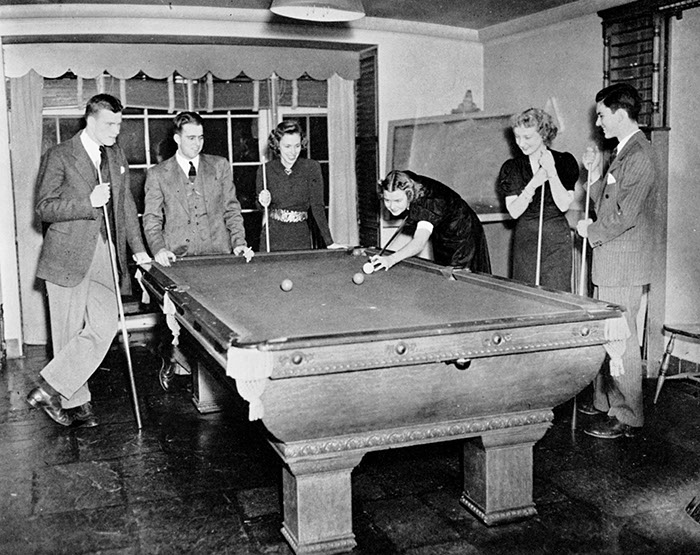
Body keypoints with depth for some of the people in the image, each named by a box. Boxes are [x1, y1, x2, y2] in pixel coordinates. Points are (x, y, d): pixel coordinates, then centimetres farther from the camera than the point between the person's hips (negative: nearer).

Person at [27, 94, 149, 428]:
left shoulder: (116, 156, 14)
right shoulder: (59, 157, -4)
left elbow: (126, 204, 21)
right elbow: (44, 208, -8)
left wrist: (138, 249, 14)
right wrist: (89, 203, -19)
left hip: (104, 255, 5)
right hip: (68, 256, -5)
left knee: (105, 326, -7)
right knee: (69, 333, 0)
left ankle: (50, 388, 3)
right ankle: (76, 403, 14)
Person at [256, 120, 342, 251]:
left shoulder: (312, 167, -5)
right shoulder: (265, 170, -2)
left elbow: (317, 206, -6)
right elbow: (260, 206, 11)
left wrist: (329, 242, -11)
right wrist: (263, 203, -13)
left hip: (300, 236, -1)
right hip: (273, 235, 1)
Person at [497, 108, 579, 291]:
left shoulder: (564, 161, 0)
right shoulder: (512, 167, 4)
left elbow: (564, 205, -8)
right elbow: (514, 211, -5)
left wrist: (551, 172, -17)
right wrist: (533, 184, -17)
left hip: (556, 237, -2)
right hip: (525, 238, 2)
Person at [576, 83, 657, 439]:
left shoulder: (639, 156, -16)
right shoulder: (622, 152, 15)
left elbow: (625, 217, -21)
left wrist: (591, 231, -7)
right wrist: (595, 175, 5)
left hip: (624, 264, -10)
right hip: (608, 262, 10)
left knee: (621, 341, -3)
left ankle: (628, 418, 7)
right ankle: (605, 403, 29)